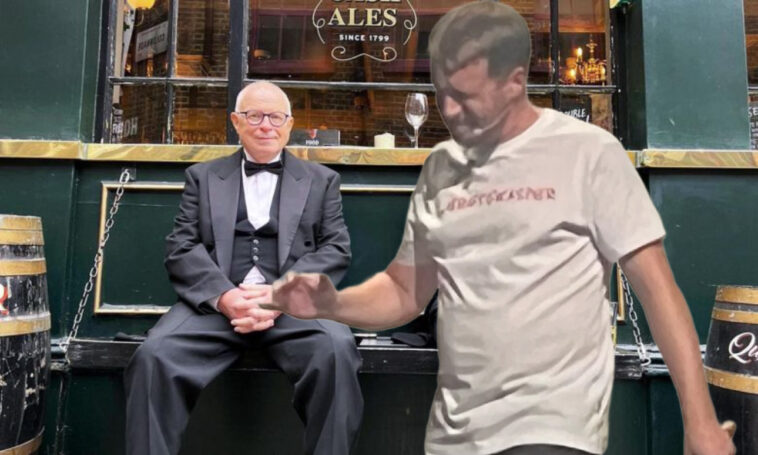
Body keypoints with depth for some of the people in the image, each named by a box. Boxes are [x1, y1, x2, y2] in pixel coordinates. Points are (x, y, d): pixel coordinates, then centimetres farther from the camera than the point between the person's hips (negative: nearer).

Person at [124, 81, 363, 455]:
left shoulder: (322, 180, 17)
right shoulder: (203, 176, 19)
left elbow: (336, 250, 6)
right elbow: (181, 247, 7)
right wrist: (224, 296, -12)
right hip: (215, 302, 1)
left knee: (336, 349, -31)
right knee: (154, 354, -27)